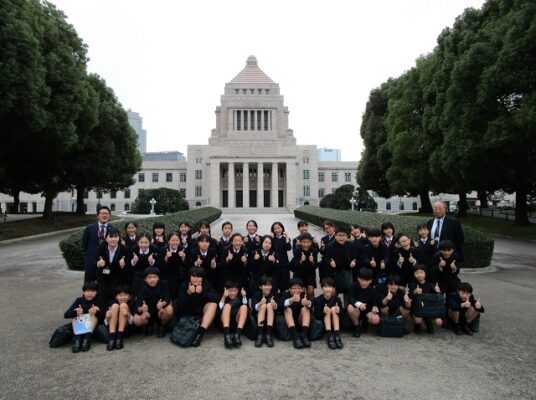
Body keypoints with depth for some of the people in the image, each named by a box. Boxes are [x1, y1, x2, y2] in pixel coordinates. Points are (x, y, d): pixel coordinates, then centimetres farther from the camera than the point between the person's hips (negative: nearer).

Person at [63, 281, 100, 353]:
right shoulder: (79, 300, -5)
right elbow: (66, 315, -13)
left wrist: (96, 312, -41)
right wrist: (76, 312, -34)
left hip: (93, 325, -2)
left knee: (95, 309, -25)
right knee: (76, 314, -21)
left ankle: (87, 338, -34)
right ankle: (77, 339, -35)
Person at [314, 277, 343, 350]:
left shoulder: (337, 299, -6)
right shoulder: (318, 300, -10)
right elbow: (316, 316, -15)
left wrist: (338, 311, -29)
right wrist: (323, 311, -36)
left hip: (336, 323, 1)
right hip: (323, 323, -1)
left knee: (333, 309, -22)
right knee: (328, 310, -23)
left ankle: (337, 336, -35)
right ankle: (329, 336, -36)